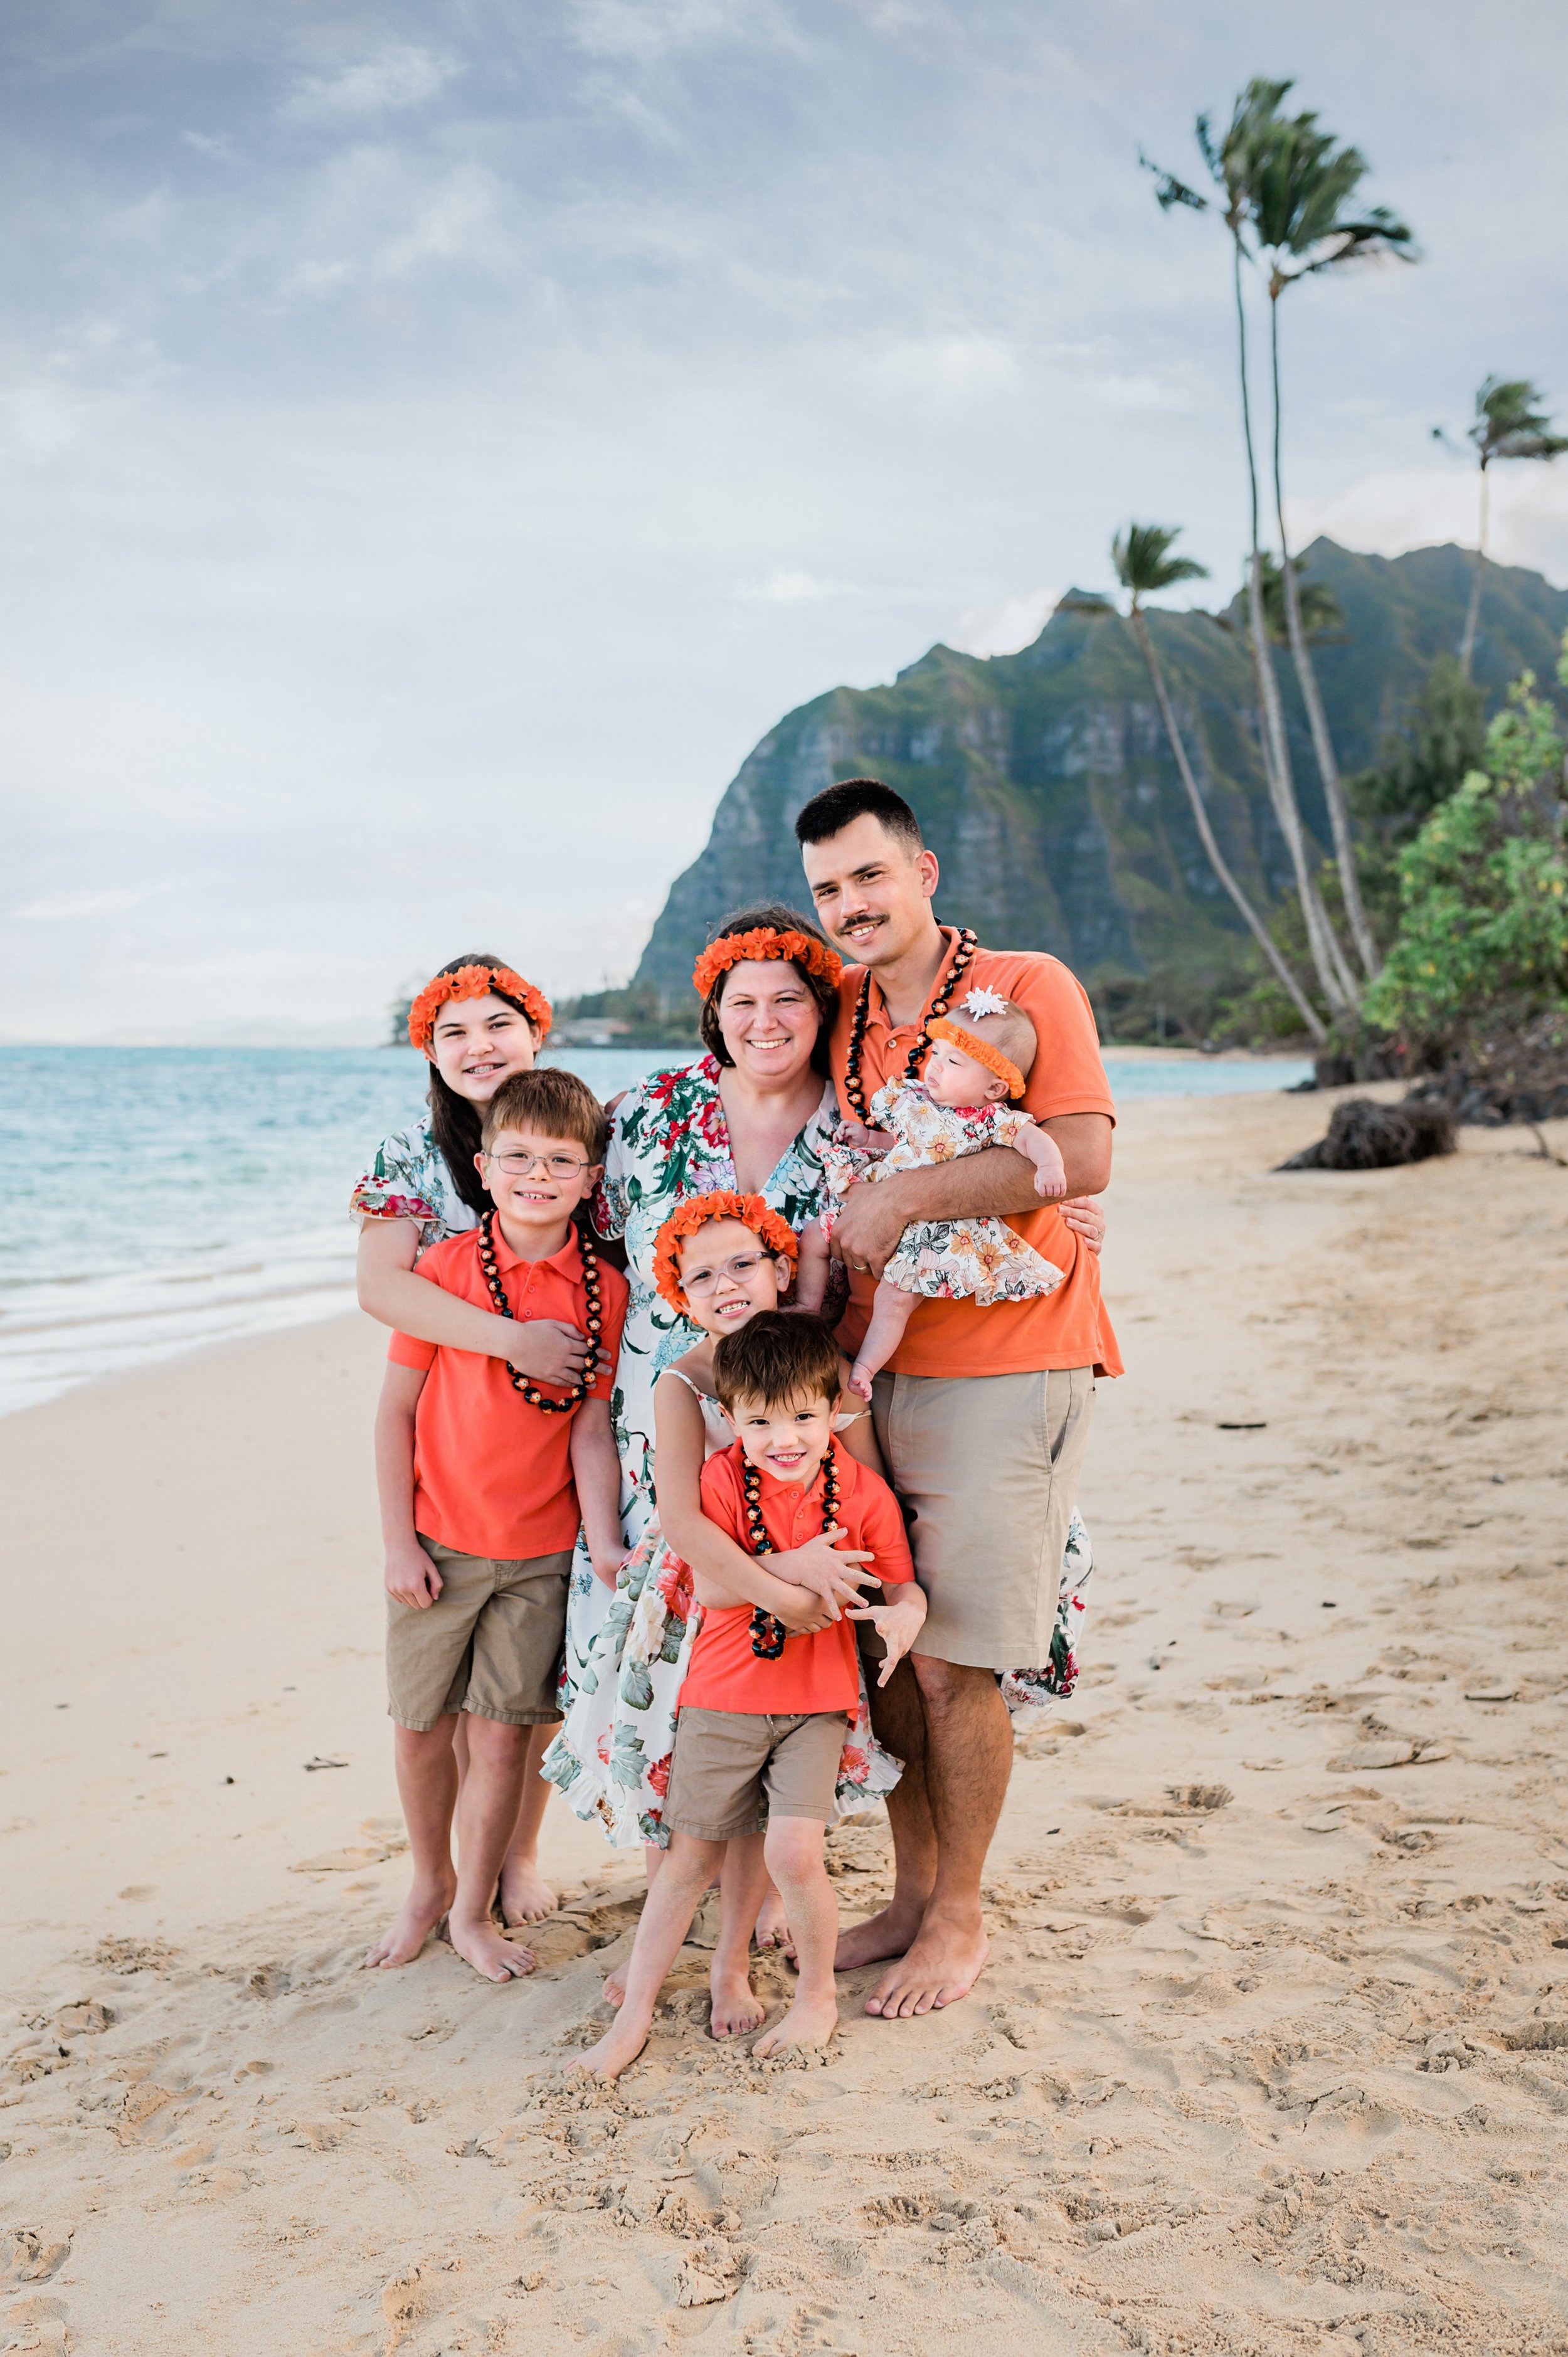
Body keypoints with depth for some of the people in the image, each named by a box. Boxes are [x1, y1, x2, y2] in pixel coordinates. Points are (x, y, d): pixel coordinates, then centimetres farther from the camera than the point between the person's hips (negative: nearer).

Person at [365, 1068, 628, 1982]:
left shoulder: (604, 1289, -4)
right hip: (440, 1544, 0)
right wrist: (398, 1542, -5)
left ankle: (475, 1912, 25)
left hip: (543, 1549, 0)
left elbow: (592, 1426, -2)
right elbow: (397, 1409, -3)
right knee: (421, 1726, 11)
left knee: (506, 1732, 5)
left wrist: (606, 1541, -11)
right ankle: (431, 1885, 36)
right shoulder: (444, 1267, -6)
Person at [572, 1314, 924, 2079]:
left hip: (815, 1703, 0)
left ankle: (817, 1996, 13)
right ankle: (635, 2014, 23)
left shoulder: (863, 1491, -7)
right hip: (723, 1698, 1)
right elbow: (711, 1587, -15)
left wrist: (904, 1615, -26)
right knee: (690, 1856, 8)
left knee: (793, 1853, -14)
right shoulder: (723, 1478, -9)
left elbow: (903, 1587, -3)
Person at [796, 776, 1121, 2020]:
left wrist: (905, 1196, -20)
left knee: (950, 1667, -1)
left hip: (1004, 1372, -6)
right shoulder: (839, 1022, 14)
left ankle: (960, 1919, 18)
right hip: (873, 1371, 6)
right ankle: (912, 1895, 27)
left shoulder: (1027, 988, -5)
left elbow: (1082, 1157, -18)